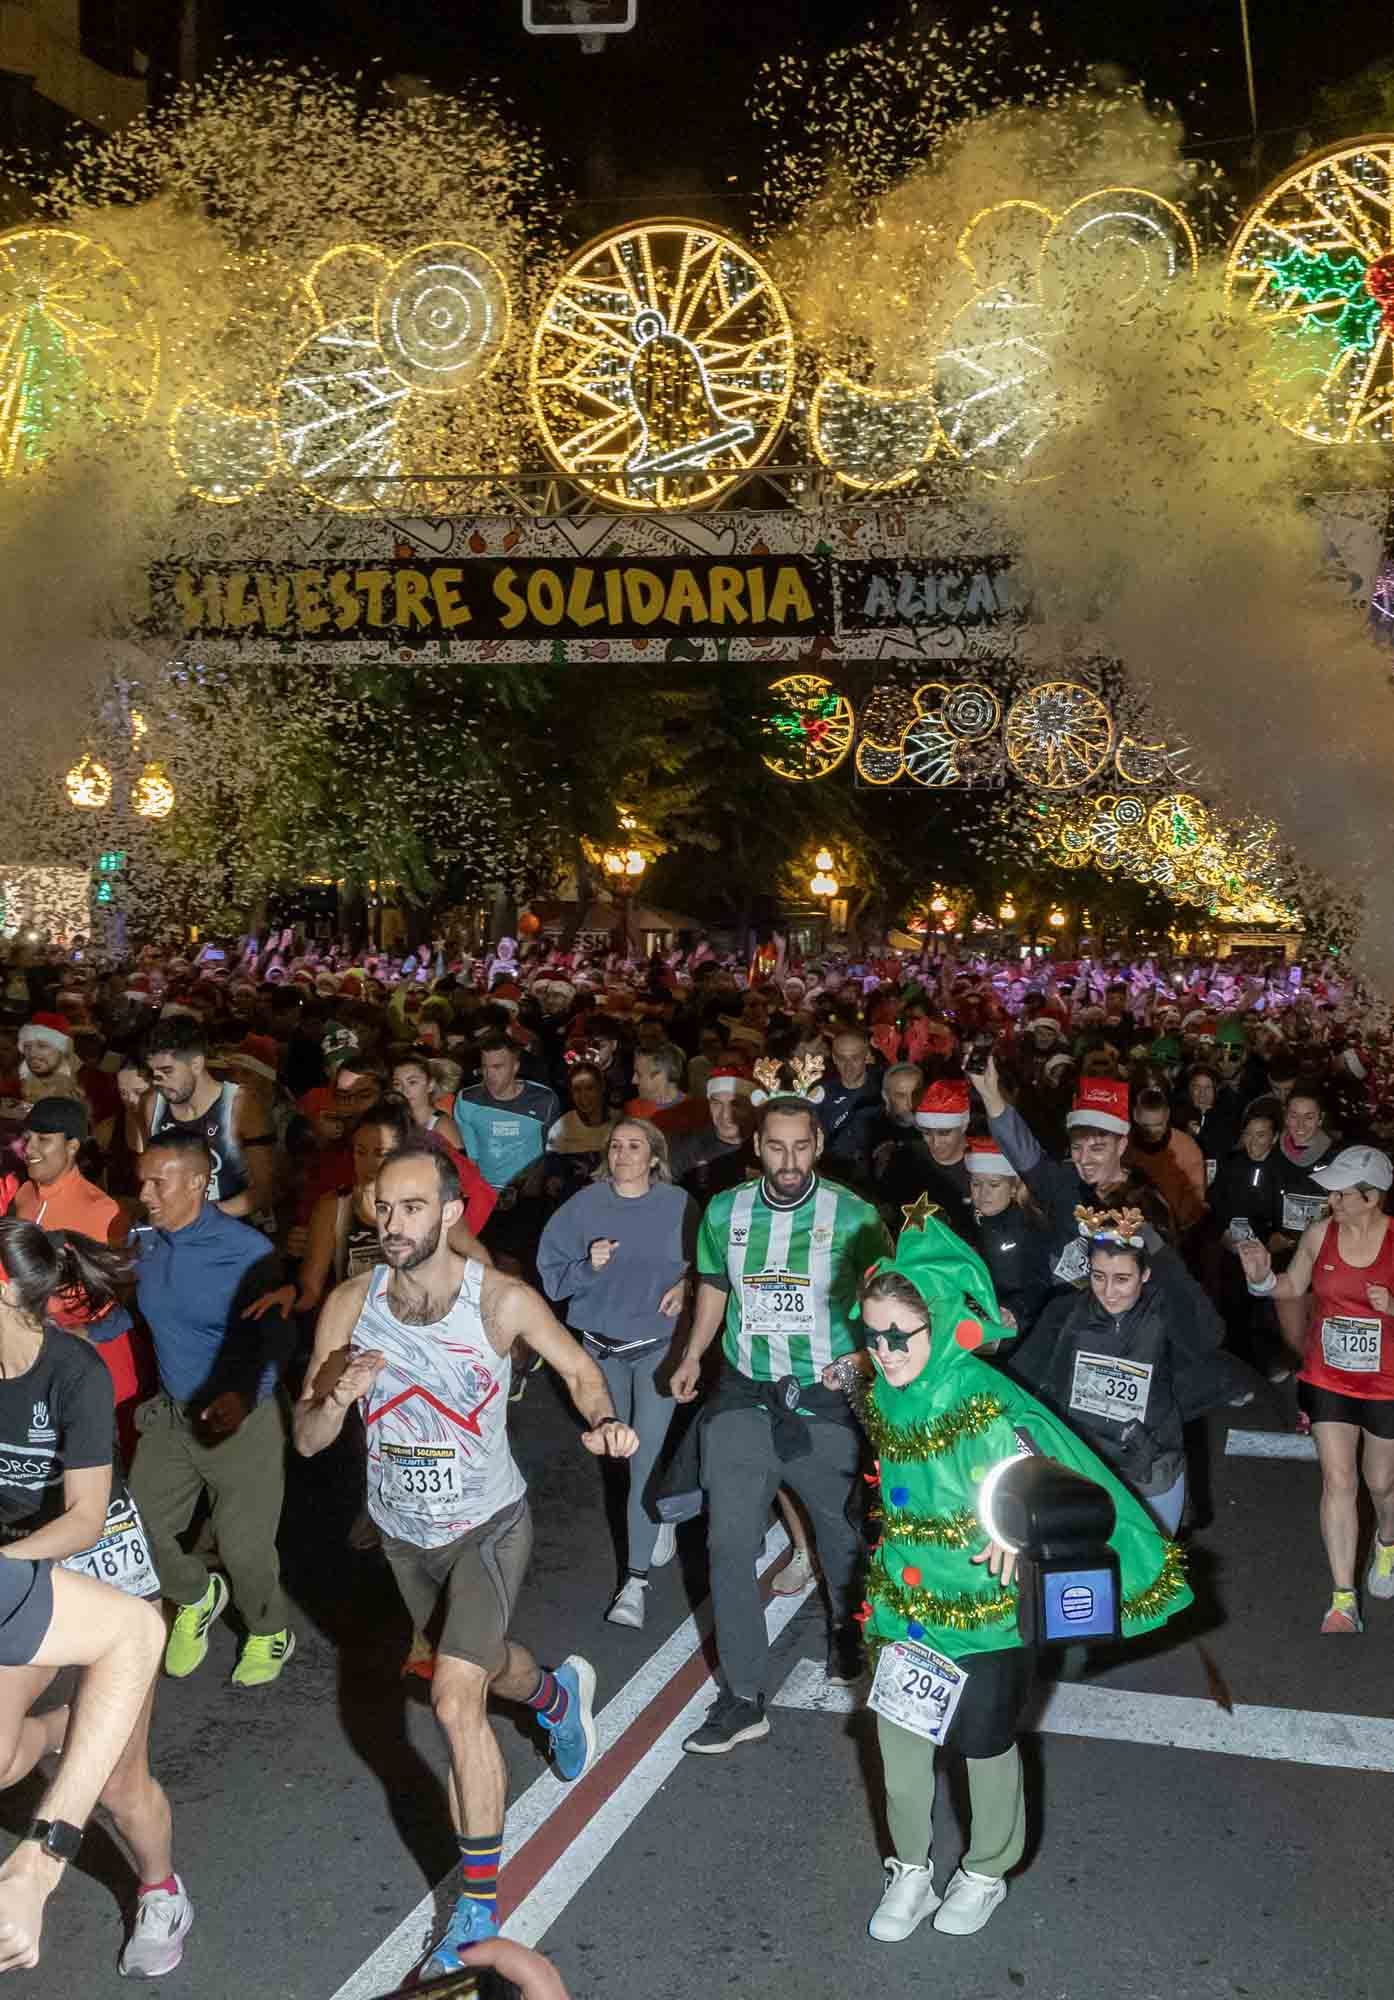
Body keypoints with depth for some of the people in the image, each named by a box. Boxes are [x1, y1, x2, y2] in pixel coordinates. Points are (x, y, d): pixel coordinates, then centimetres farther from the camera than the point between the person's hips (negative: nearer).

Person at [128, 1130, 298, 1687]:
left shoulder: (246, 1251, -21)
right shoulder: (145, 1242, -2)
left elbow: (279, 1338, -19)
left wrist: (246, 1395, -34)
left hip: (243, 1419, -6)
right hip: (170, 1413, 6)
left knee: (244, 1547, 2)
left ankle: (271, 1633, 34)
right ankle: (197, 1600, 40)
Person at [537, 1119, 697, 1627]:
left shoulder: (678, 1205, -9)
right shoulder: (584, 1205, -7)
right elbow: (551, 1271, -5)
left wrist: (686, 1284, -13)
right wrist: (589, 1266, -23)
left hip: (658, 1343, -3)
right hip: (602, 1345, 3)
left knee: (646, 1455, -9)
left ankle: (636, 1580, -5)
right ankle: (659, 1515, 49)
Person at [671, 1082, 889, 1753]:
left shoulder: (853, 1215, -9)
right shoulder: (725, 1211, -1)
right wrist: (693, 1356, 8)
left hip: (826, 1400, -1)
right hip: (743, 1397, 2)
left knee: (841, 1532, 17)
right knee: (729, 1546, -2)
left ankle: (847, 1628, 49)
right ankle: (743, 1699, 10)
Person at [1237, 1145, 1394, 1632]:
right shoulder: (1319, 1233, -7)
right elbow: (1294, 1288, 7)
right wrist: (1262, 1277, -11)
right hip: (1327, 1379, 1)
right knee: (1338, 1483, -1)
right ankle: (1344, 1602, 7)